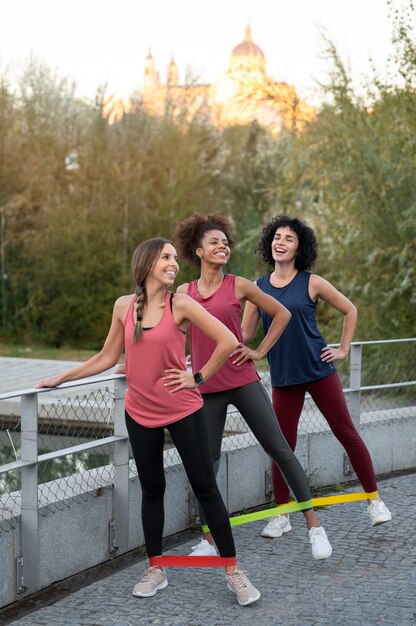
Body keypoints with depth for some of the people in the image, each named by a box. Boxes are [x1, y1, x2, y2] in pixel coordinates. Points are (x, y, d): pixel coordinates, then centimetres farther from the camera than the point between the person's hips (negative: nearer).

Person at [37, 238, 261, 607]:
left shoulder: (180, 304, -10)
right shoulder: (123, 306, 1)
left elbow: (227, 341, -13)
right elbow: (107, 358, 11)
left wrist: (198, 377, -8)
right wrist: (61, 378, 13)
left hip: (183, 411, -3)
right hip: (140, 413, 3)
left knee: (205, 487, 0)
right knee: (151, 490, 12)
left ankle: (233, 571, 8)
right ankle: (156, 570, 24)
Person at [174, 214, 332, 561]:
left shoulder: (239, 285, -1)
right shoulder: (184, 292, 5)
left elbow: (282, 314, 7)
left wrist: (261, 350, 1)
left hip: (243, 382, -2)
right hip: (206, 388, 2)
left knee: (280, 449, -2)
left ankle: (314, 525, 6)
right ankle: (208, 539, 18)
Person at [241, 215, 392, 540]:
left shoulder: (311, 282, -3)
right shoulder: (258, 287, 3)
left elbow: (350, 310, 7)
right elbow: (245, 334, 6)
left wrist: (343, 349, 2)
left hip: (318, 370, -2)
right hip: (283, 378, 2)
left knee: (347, 433, 1)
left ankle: (375, 500, 14)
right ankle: (281, 515, 15)